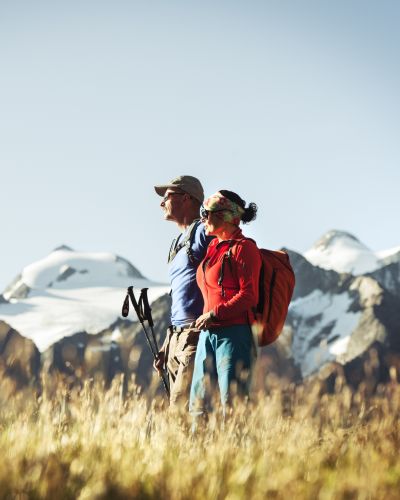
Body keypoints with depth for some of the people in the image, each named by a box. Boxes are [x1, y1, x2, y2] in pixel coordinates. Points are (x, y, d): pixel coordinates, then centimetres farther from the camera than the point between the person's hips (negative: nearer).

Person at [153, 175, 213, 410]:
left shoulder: (204, 232, -5)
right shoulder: (178, 243, 24)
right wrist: (167, 345, 24)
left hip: (197, 336, -10)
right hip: (177, 338, 10)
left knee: (183, 406, -16)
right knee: (176, 408, 7)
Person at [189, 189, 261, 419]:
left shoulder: (244, 248, -6)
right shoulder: (213, 248, 19)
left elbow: (249, 296, -13)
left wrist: (215, 314, -16)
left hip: (234, 334, -8)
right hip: (207, 333, 8)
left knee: (232, 407, -9)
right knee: (197, 406, 6)